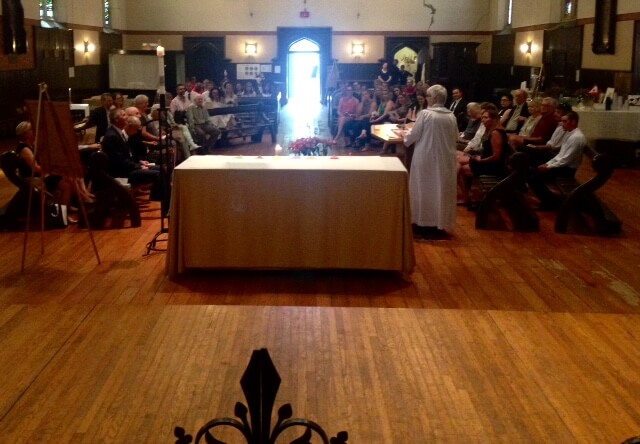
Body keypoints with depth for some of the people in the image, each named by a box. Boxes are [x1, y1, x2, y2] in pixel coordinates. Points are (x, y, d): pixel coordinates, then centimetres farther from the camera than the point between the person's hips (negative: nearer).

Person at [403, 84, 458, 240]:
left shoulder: (425, 114, -13)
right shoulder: (451, 116, 1)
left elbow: (414, 135, -6)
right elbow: (454, 138, 11)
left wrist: (405, 135, 15)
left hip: (426, 158, -4)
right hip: (445, 159, 4)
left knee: (425, 189, 6)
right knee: (441, 190, 10)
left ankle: (424, 224, 11)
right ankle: (439, 224, 14)